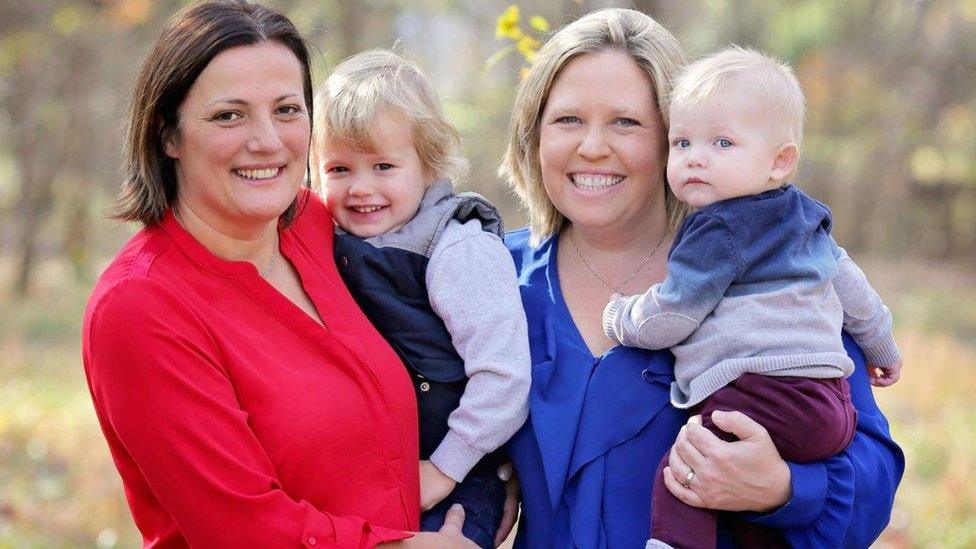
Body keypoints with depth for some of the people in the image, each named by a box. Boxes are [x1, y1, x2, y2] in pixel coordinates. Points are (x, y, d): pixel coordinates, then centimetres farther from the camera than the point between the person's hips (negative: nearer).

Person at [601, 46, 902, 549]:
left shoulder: (721, 232, -7)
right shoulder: (805, 220, 22)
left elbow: (668, 318, -7)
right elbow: (849, 282, 35)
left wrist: (618, 317, 14)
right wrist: (880, 344, 50)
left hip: (762, 392, -10)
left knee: (680, 475, -14)